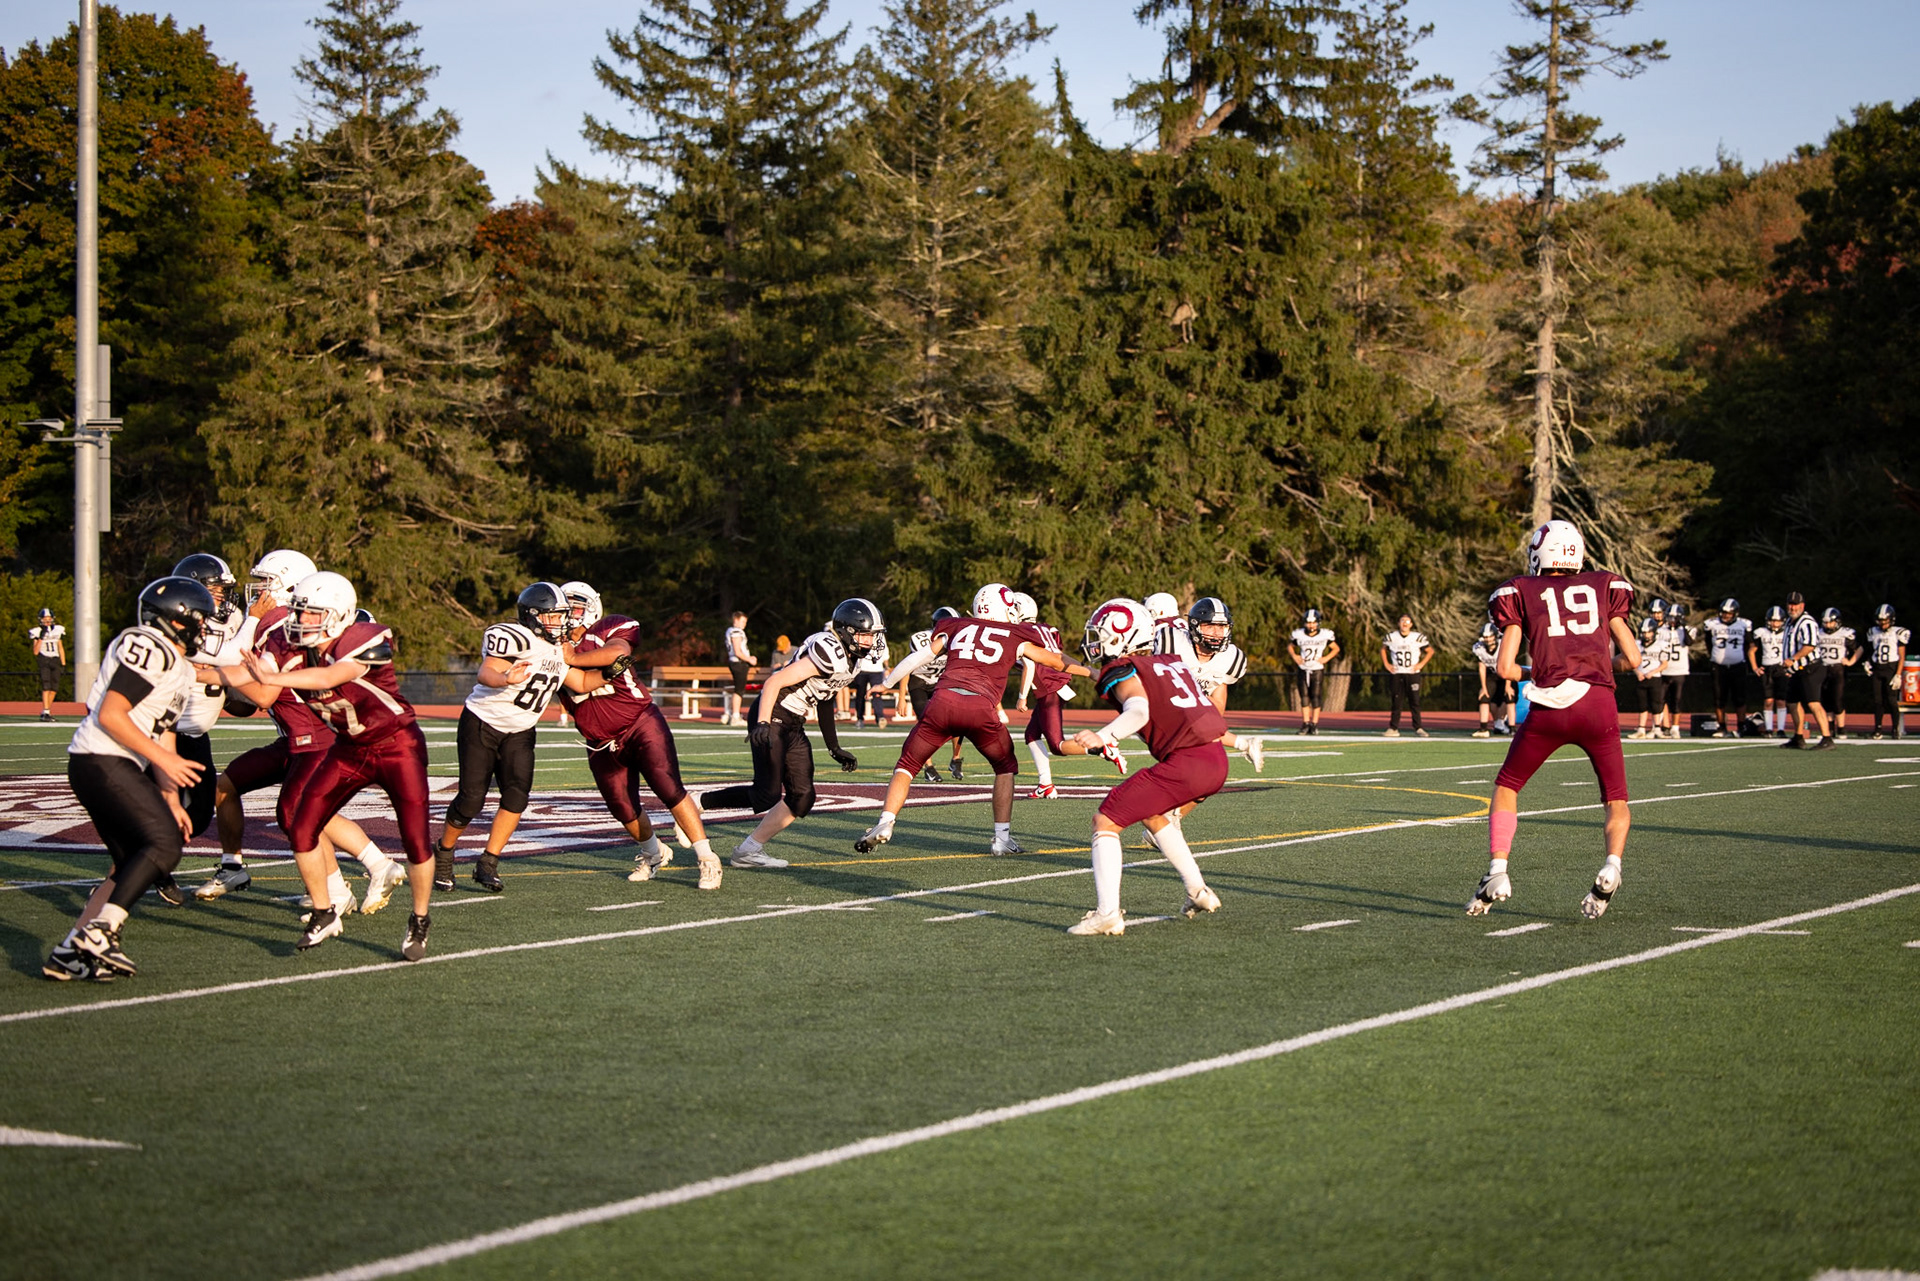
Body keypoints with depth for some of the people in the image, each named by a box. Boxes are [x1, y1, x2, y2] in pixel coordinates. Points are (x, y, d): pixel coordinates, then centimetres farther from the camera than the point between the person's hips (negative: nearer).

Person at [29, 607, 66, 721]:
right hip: (44, 660, -4)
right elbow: (35, 651, -6)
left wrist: (63, 664, 13)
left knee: (54, 688, 2)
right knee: (46, 686, -17)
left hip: (55, 660, 4)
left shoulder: (58, 630, 10)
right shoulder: (37, 632, -1)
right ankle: (46, 712, -22)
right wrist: (41, 638, -15)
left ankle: (45, 712, 14)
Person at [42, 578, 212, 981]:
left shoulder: (180, 669, 20)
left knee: (134, 863, 8)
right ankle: (100, 932, -21)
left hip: (118, 767, 11)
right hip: (102, 762, -11)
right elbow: (110, 715, -18)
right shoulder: (149, 649, -12)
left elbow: (162, 733, 23)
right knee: (163, 844, -19)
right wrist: (164, 759, -18)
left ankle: (69, 953, 8)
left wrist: (171, 799, 18)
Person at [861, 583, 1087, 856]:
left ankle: (885, 824, -5)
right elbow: (1057, 662, 33)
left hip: (943, 700, 1)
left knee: (907, 766, 14)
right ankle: (1002, 838, 16)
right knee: (1005, 768, 23)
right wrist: (1090, 672, 50)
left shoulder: (956, 628, 25)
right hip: (980, 708, -1)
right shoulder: (1015, 637, 20)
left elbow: (917, 658, 27)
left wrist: (886, 684, 41)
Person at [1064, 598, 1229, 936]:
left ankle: (1108, 913, -14)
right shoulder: (1171, 662, 22)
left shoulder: (1123, 671, -2)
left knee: (1105, 820, -2)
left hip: (1184, 763, -8)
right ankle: (1199, 892, 35)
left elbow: (1139, 712, -22)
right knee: (1153, 816, 33)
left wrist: (1103, 736, -34)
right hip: (1217, 761, 8)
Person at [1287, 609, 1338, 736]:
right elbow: (1290, 646, 16)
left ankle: (1314, 724, 3)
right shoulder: (1299, 635, -2)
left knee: (1316, 697, -3)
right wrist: (1294, 656, -1)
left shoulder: (1325, 635, -6)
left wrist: (1326, 658, -7)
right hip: (1303, 670, 2)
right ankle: (1305, 724, 10)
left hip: (1318, 670, -2)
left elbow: (1336, 648, 6)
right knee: (1304, 697, 2)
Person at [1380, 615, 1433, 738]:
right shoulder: (1391, 637, 1)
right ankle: (1393, 728, 5)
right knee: (1396, 701, 1)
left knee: (1414, 701, -3)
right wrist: (1386, 664, 7)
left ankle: (1418, 728, 4)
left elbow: (1430, 651, 7)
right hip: (1396, 674, 1)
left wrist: (1421, 664, -2)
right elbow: (1383, 649, 18)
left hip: (1412, 673, -1)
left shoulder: (1418, 637, -3)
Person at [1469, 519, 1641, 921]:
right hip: (1597, 703, 1)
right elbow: (1633, 657, 14)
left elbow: (1504, 667, 6)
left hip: (1549, 707, -1)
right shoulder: (1603, 588, 17)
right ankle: (1611, 865, -13)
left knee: (1506, 787, 19)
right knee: (1616, 800, 15)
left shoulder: (1522, 594, 13)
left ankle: (1497, 872, 4)